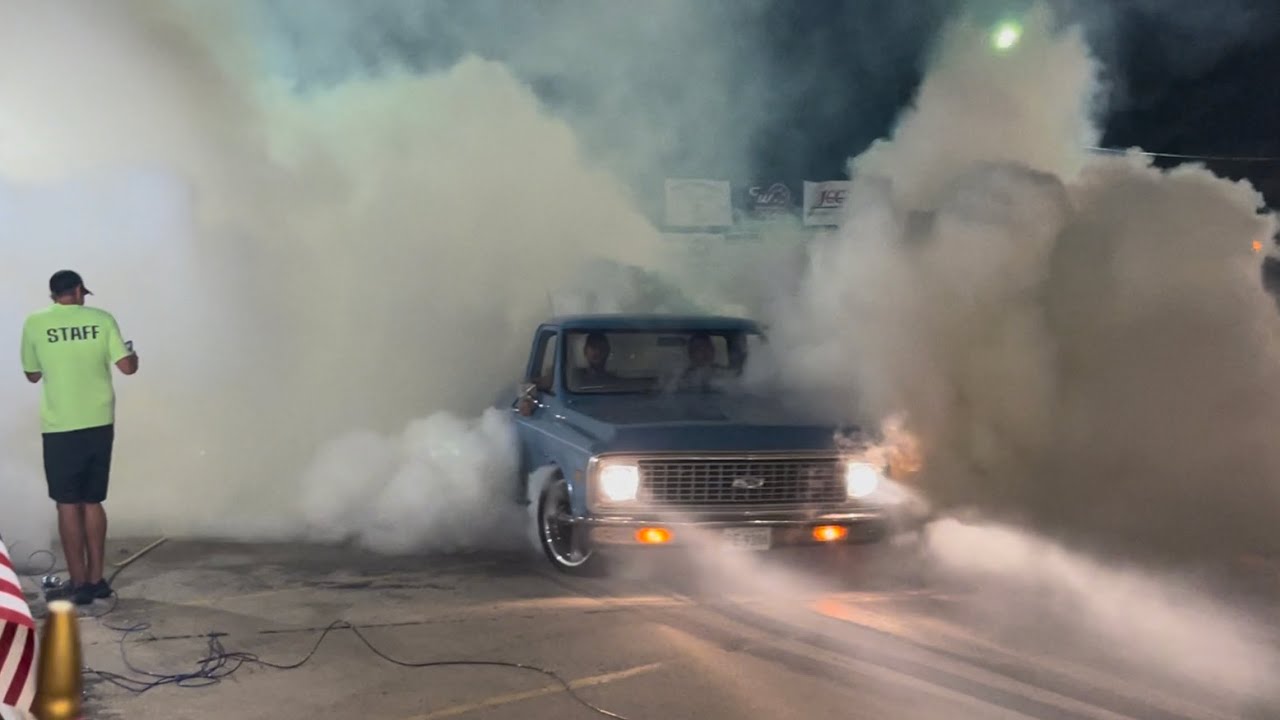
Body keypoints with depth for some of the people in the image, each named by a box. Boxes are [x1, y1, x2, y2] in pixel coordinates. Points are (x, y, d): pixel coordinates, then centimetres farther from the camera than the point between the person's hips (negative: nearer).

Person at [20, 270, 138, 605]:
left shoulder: (35, 323, -1)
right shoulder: (102, 319, 1)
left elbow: (33, 375, 10)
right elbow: (127, 366, -3)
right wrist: (132, 351, 19)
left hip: (61, 428, -2)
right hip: (99, 425, 3)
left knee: (68, 505, 3)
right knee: (92, 502, 12)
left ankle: (78, 584, 4)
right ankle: (96, 579, 15)